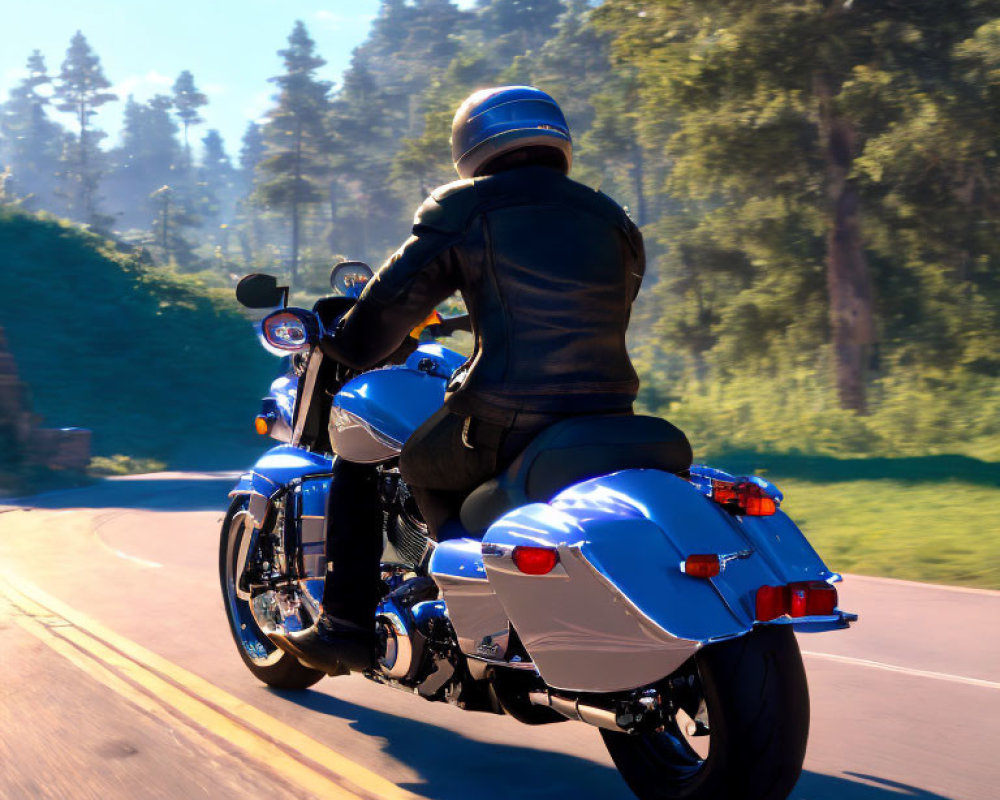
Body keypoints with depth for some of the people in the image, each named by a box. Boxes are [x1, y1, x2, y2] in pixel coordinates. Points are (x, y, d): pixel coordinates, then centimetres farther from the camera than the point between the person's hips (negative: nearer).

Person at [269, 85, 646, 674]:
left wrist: (345, 347, 25)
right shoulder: (614, 222, 16)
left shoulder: (466, 211, 2)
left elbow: (393, 301, 4)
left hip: (502, 426, -6)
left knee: (361, 461, 17)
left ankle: (346, 630, 14)